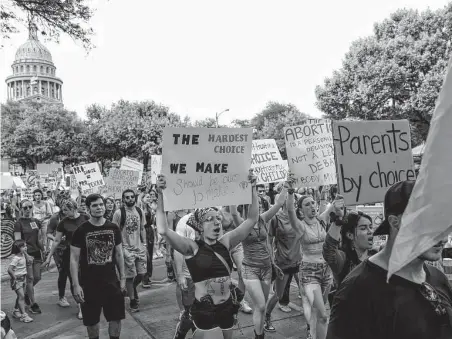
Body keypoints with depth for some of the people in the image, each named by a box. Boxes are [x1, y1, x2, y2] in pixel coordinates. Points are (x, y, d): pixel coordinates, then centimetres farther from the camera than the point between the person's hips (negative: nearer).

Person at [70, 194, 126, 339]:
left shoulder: (114, 228, -1)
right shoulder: (81, 231, -9)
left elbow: (119, 254, 6)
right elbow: (74, 259, -7)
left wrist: (123, 278, 3)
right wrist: (76, 285, -12)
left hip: (111, 281, 2)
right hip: (89, 283, -2)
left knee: (116, 317, 8)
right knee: (91, 320, 11)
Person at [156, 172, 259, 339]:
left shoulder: (225, 243, 0)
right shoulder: (192, 247, -11)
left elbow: (252, 219, -2)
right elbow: (163, 230, -26)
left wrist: (252, 189, -9)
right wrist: (160, 195, -31)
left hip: (228, 308, 5)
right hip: (205, 310, -5)